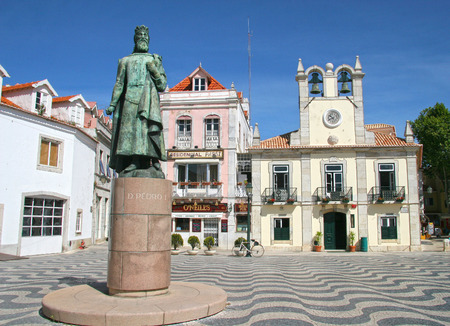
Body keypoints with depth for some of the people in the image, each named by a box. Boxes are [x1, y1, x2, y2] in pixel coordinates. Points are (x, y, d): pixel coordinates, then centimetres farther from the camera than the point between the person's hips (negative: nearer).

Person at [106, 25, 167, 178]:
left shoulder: (154, 60, 21)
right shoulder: (126, 61, 22)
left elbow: (162, 85, 12)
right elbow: (119, 84, 16)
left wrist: (154, 70, -3)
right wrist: (112, 103, 6)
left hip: (149, 103, 0)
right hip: (130, 102, 0)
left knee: (150, 130, -15)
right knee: (130, 130, -10)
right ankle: (129, 168, -13)